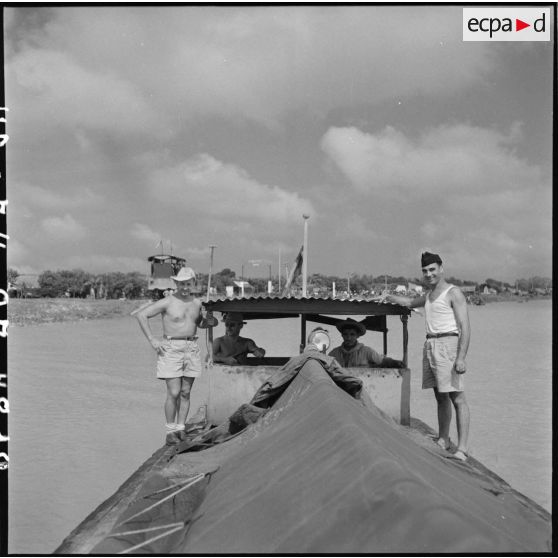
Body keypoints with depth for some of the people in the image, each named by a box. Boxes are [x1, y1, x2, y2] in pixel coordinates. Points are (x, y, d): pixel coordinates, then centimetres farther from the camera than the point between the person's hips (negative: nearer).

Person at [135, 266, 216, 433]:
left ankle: (181, 429, 14)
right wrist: (152, 340, -11)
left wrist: (210, 322, 5)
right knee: (173, 393, -8)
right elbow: (141, 315, -7)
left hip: (191, 349, 5)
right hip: (171, 349, -5)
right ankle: (170, 430, 4)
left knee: (185, 393, 6)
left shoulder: (197, 302, 11)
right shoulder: (167, 302, -6)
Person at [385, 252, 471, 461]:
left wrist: (461, 357, -21)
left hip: (447, 344, -8)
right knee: (440, 396, 12)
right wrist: (390, 298, 48)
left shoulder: (453, 293, -4)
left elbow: (465, 327, -12)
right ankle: (443, 440, 20)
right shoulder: (429, 294, 20)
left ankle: (462, 449, -13)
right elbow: (411, 302, 43)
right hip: (430, 345, 8)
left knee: (457, 397, -10)